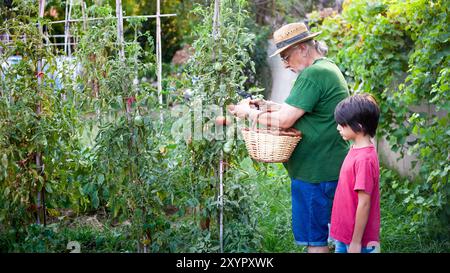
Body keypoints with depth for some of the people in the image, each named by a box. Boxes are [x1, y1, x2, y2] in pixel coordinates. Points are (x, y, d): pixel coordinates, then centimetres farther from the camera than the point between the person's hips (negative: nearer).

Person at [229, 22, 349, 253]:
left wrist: (249, 113, -8)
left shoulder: (313, 74, -19)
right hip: (330, 168, 10)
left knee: (315, 240, -2)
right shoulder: (329, 68, 15)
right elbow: (300, 110, 20)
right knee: (321, 235, 18)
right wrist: (266, 105, 9)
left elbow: (284, 120, -22)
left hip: (314, 173, -10)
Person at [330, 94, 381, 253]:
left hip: (357, 240, -8)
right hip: (344, 235, 8)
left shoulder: (365, 159, -23)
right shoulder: (356, 149, 5)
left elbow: (364, 203, -21)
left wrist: (356, 242, -17)